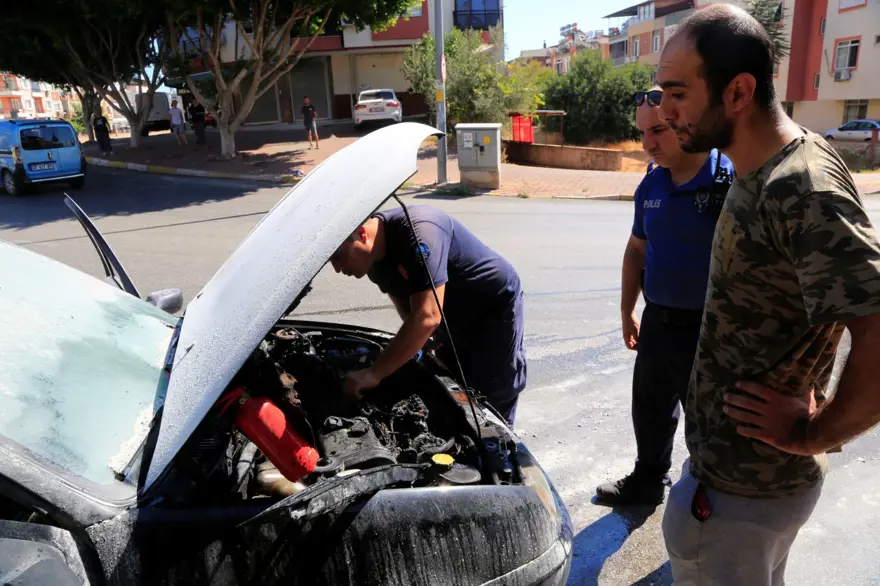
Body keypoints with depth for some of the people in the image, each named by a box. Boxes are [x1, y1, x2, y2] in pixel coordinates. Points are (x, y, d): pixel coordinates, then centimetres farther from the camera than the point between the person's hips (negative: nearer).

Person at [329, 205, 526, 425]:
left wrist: (374, 374, -41)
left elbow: (426, 318, -43)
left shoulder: (418, 232, -37)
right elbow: (409, 309, 7)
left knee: (490, 405, -1)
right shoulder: (375, 258, -8)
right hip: (454, 320, 8)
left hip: (495, 307, -8)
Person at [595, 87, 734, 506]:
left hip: (708, 330, -7)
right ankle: (647, 482, 46)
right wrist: (627, 312, 17)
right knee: (649, 409, 22)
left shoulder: (732, 181, -18)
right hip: (656, 322, 7)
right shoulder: (651, 186, 4)